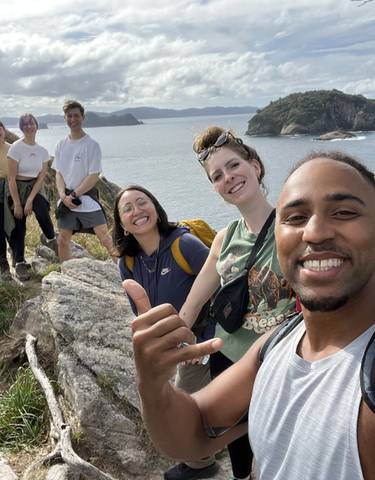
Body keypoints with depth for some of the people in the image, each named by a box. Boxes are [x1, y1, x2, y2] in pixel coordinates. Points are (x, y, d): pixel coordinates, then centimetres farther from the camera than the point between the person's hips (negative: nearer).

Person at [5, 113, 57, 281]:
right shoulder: (16, 148, -13)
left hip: (34, 187, 2)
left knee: (42, 210, -28)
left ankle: (52, 241, -4)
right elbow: (11, 177, -14)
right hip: (17, 188, -2)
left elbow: (42, 176, -3)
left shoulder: (43, 151, 0)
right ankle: (19, 263, 7)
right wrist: (17, 203, -16)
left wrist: (30, 199, -14)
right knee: (18, 227, -2)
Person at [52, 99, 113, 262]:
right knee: (63, 238, 8)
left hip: (87, 199, -5)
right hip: (65, 200, 5)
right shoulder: (61, 145, 8)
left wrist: (74, 195, -14)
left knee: (104, 236, -9)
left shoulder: (91, 145, -7)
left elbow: (94, 176, -11)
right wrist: (63, 195, -10)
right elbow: (58, 173, 7)